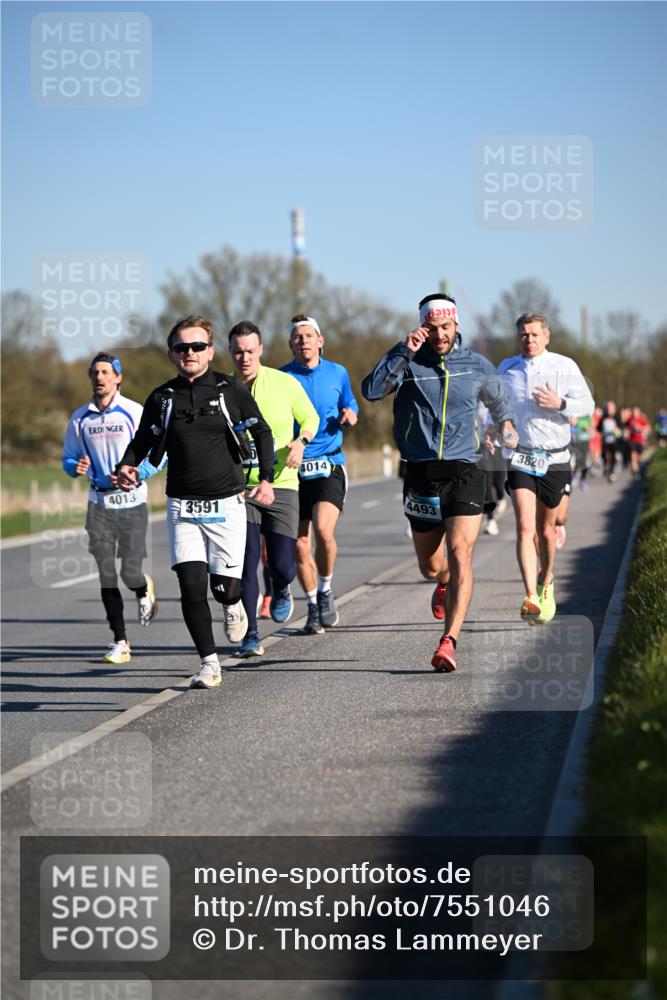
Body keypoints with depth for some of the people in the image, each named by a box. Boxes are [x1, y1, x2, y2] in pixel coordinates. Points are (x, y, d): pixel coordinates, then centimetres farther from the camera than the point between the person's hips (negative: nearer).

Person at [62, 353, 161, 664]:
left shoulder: (134, 413, -6)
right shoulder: (80, 418, 5)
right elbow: (68, 458, 13)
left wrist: (134, 474, -18)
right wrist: (75, 467, -10)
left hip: (132, 501, -3)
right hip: (99, 502, 3)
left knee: (130, 572, -8)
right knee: (106, 574, -3)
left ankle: (145, 590, 31)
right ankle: (120, 642, 4)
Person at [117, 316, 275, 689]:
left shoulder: (232, 390, -1)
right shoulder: (161, 399, 4)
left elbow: (262, 432, 8)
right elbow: (142, 442, 13)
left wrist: (266, 479, -3)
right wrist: (127, 467, -8)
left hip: (227, 504, -1)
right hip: (182, 507, 1)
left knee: (225, 587, -2)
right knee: (192, 586, -9)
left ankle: (233, 604, 36)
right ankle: (209, 663, 1)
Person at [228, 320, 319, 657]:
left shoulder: (284, 383, -4)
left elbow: (310, 417, 11)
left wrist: (301, 441, -9)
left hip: (282, 485, 0)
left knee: (282, 566, -2)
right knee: (247, 560, -12)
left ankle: (280, 590, 36)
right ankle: (250, 635, -2)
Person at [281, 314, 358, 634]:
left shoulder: (337, 373, 7)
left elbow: (350, 408, 22)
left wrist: (349, 416, -2)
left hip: (329, 466, -1)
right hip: (293, 469, 1)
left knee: (323, 530, -22)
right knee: (300, 544, 1)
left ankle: (325, 592, 2)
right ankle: (314, 607, 18)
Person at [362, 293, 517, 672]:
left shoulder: (476, 366, 6)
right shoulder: (409, 362, 0)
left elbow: (498, 395, 28)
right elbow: (372, 390, -18)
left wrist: (506, 422, 22)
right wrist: (404, 351, -21)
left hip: (464, 473, -1)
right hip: (421, 476, 1)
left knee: (460, 555, -18)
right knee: (430, 566, 12)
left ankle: (449, 642, -24)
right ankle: (447, 582, 50)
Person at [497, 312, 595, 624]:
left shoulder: (564, 366, 0)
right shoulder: (506, 369, 7)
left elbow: (587, 405, -3)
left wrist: (560, 404, -21)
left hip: (555, 460, 0)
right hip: (520, 459, 0)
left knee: (546, 530, 11)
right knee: (524, 527, -16)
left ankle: (547, 584, 38)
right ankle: (531, 597, -25)